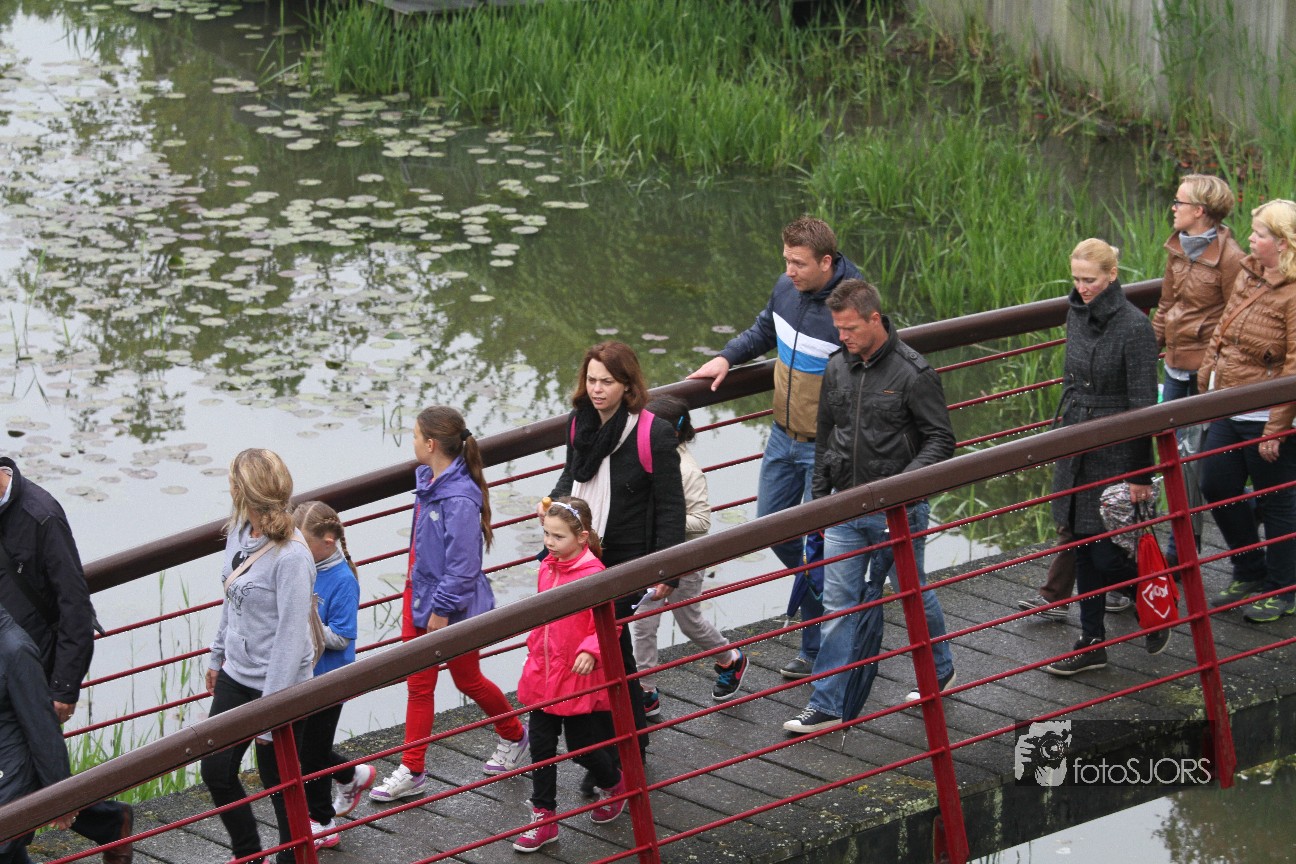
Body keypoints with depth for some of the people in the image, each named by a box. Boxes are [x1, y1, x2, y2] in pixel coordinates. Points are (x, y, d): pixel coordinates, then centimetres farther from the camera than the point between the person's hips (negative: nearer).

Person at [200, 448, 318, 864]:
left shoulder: (292, 557, -26)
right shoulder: (239, 532, -1)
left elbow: (292, 637, -24)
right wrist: (217, 655, 22)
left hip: (277, 686, -9)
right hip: (235, 676, 9)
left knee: (281, 787, 5)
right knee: (215, 770, 16)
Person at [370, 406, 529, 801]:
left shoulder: (459, 499, -29)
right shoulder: (428, 480, -1)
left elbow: (463, 566, -27)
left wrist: (442, 609, -21)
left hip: (453, 606, -8)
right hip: (420, 594, 8)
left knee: (467, 680, 15)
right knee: (418, 686, 12)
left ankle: (513, 736, 40)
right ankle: (411, 772, 19)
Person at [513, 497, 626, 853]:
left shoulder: (592, 574, -19)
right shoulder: (548, 567, 4)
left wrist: (590, 651, -33)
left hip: (578, 678, -7)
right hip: (543, 676, 7)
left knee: (581, 747, 7)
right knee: (541, 747, 8)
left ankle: (614, 784, 37)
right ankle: (544, 818, 17)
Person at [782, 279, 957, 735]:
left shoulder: (913, 373, -14)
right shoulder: (838, 368, 4)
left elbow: (941, 440, -12)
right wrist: (819, 496, 15)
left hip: (898, 513, -5)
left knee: (914, 593, 13)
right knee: (839, 603, 1)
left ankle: (940, 670, 38)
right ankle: (828, 706, 2)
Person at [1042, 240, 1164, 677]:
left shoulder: (1134, 326, -18)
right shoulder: (1077, 314, 5)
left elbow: (1143, 405, -16)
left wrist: (1141, 476, -15)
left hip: (1115, 452, -7)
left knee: (1107, 553, -5)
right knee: (1084, 546, 10)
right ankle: (1091, 644, 18)